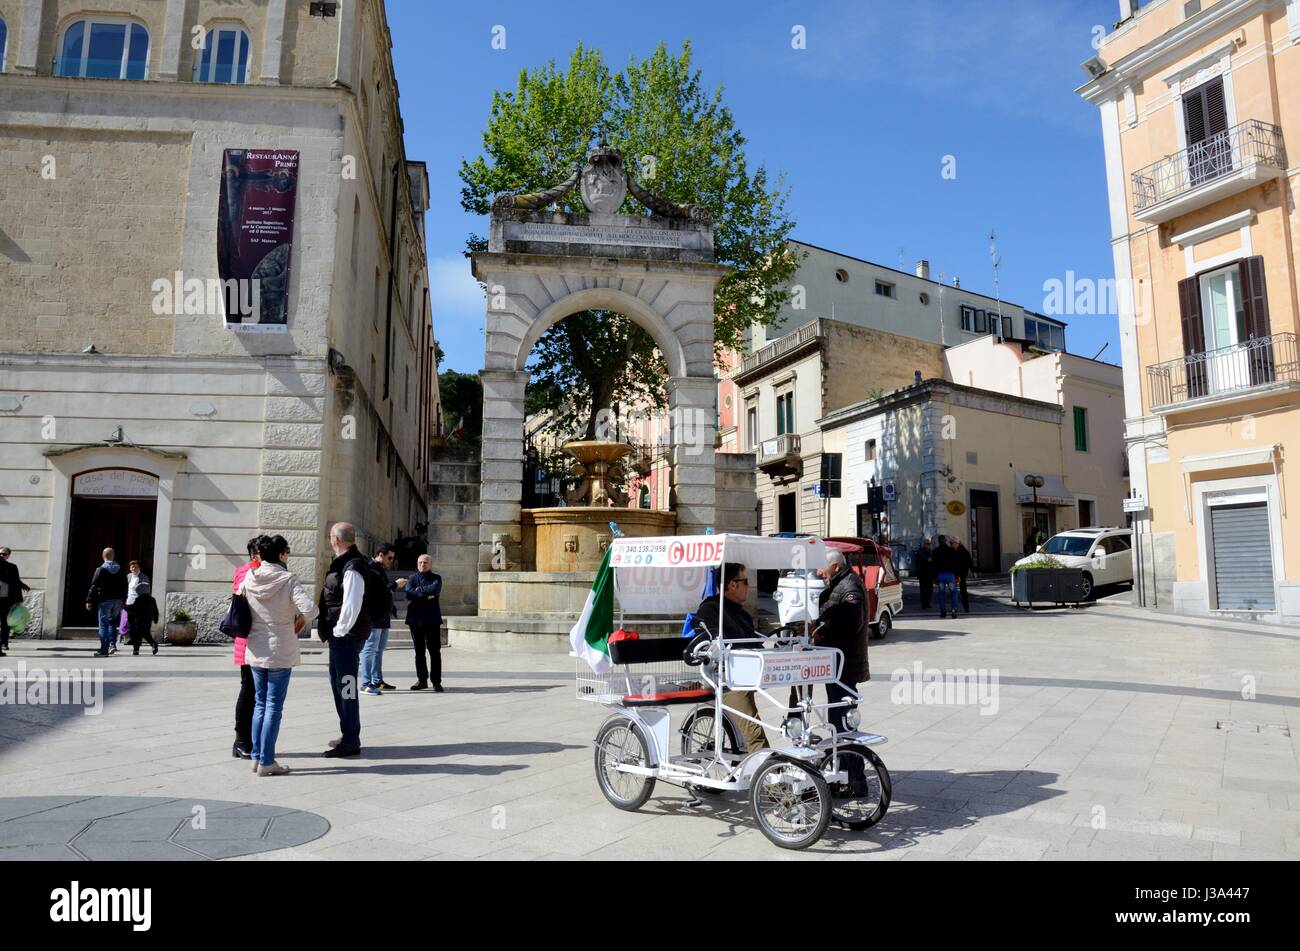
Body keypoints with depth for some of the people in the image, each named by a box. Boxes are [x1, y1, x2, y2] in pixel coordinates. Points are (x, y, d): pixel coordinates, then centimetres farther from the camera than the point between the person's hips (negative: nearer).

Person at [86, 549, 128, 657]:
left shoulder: (100, 570, -6)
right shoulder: (121, 570, 7)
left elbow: (94, 586, -8)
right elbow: (125, 587, 10)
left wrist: (89, 600, -5)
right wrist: (123, 601, 18)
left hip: (105, 600, -4)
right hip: (117, 600, 4)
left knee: (104, 624, 0)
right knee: (113, 623, 16)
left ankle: (104, 649, 0)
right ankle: (112, 644, 3)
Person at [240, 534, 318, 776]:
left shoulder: (249, 578, -1)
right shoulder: (288, 579, -14)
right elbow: (310, 610, -25)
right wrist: (300, 621, -6)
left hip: (255, 651, 5)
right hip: (281, 653, -5)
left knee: (260, 704, 17)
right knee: (273, 707, 2)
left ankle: (256, 757, 20)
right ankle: (266, 762, 5)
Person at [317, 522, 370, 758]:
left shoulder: (352, 567, -18)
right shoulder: (343, 563, 14)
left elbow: (351, 605, -23)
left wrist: (340, 631, -16)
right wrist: (333, 632, 17)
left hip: (346, 635, -11)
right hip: (340, 634, 11)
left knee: (346, 685, -5)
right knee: (337, 682, 19)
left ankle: (351, 741, 2)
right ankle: (349, 735, 31)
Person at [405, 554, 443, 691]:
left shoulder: (436, 578, 7)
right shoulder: (412, 579, 11)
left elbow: (435, 589, -16)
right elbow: (409, 594, -8)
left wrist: (419, 590, -9)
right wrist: (427, 595, -12)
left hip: (432, 619, -2)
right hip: (415, 619, 2)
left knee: (435, 651, -3)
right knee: (419, 651, 8)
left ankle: (436, 681, 2)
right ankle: (422, 680, 17)